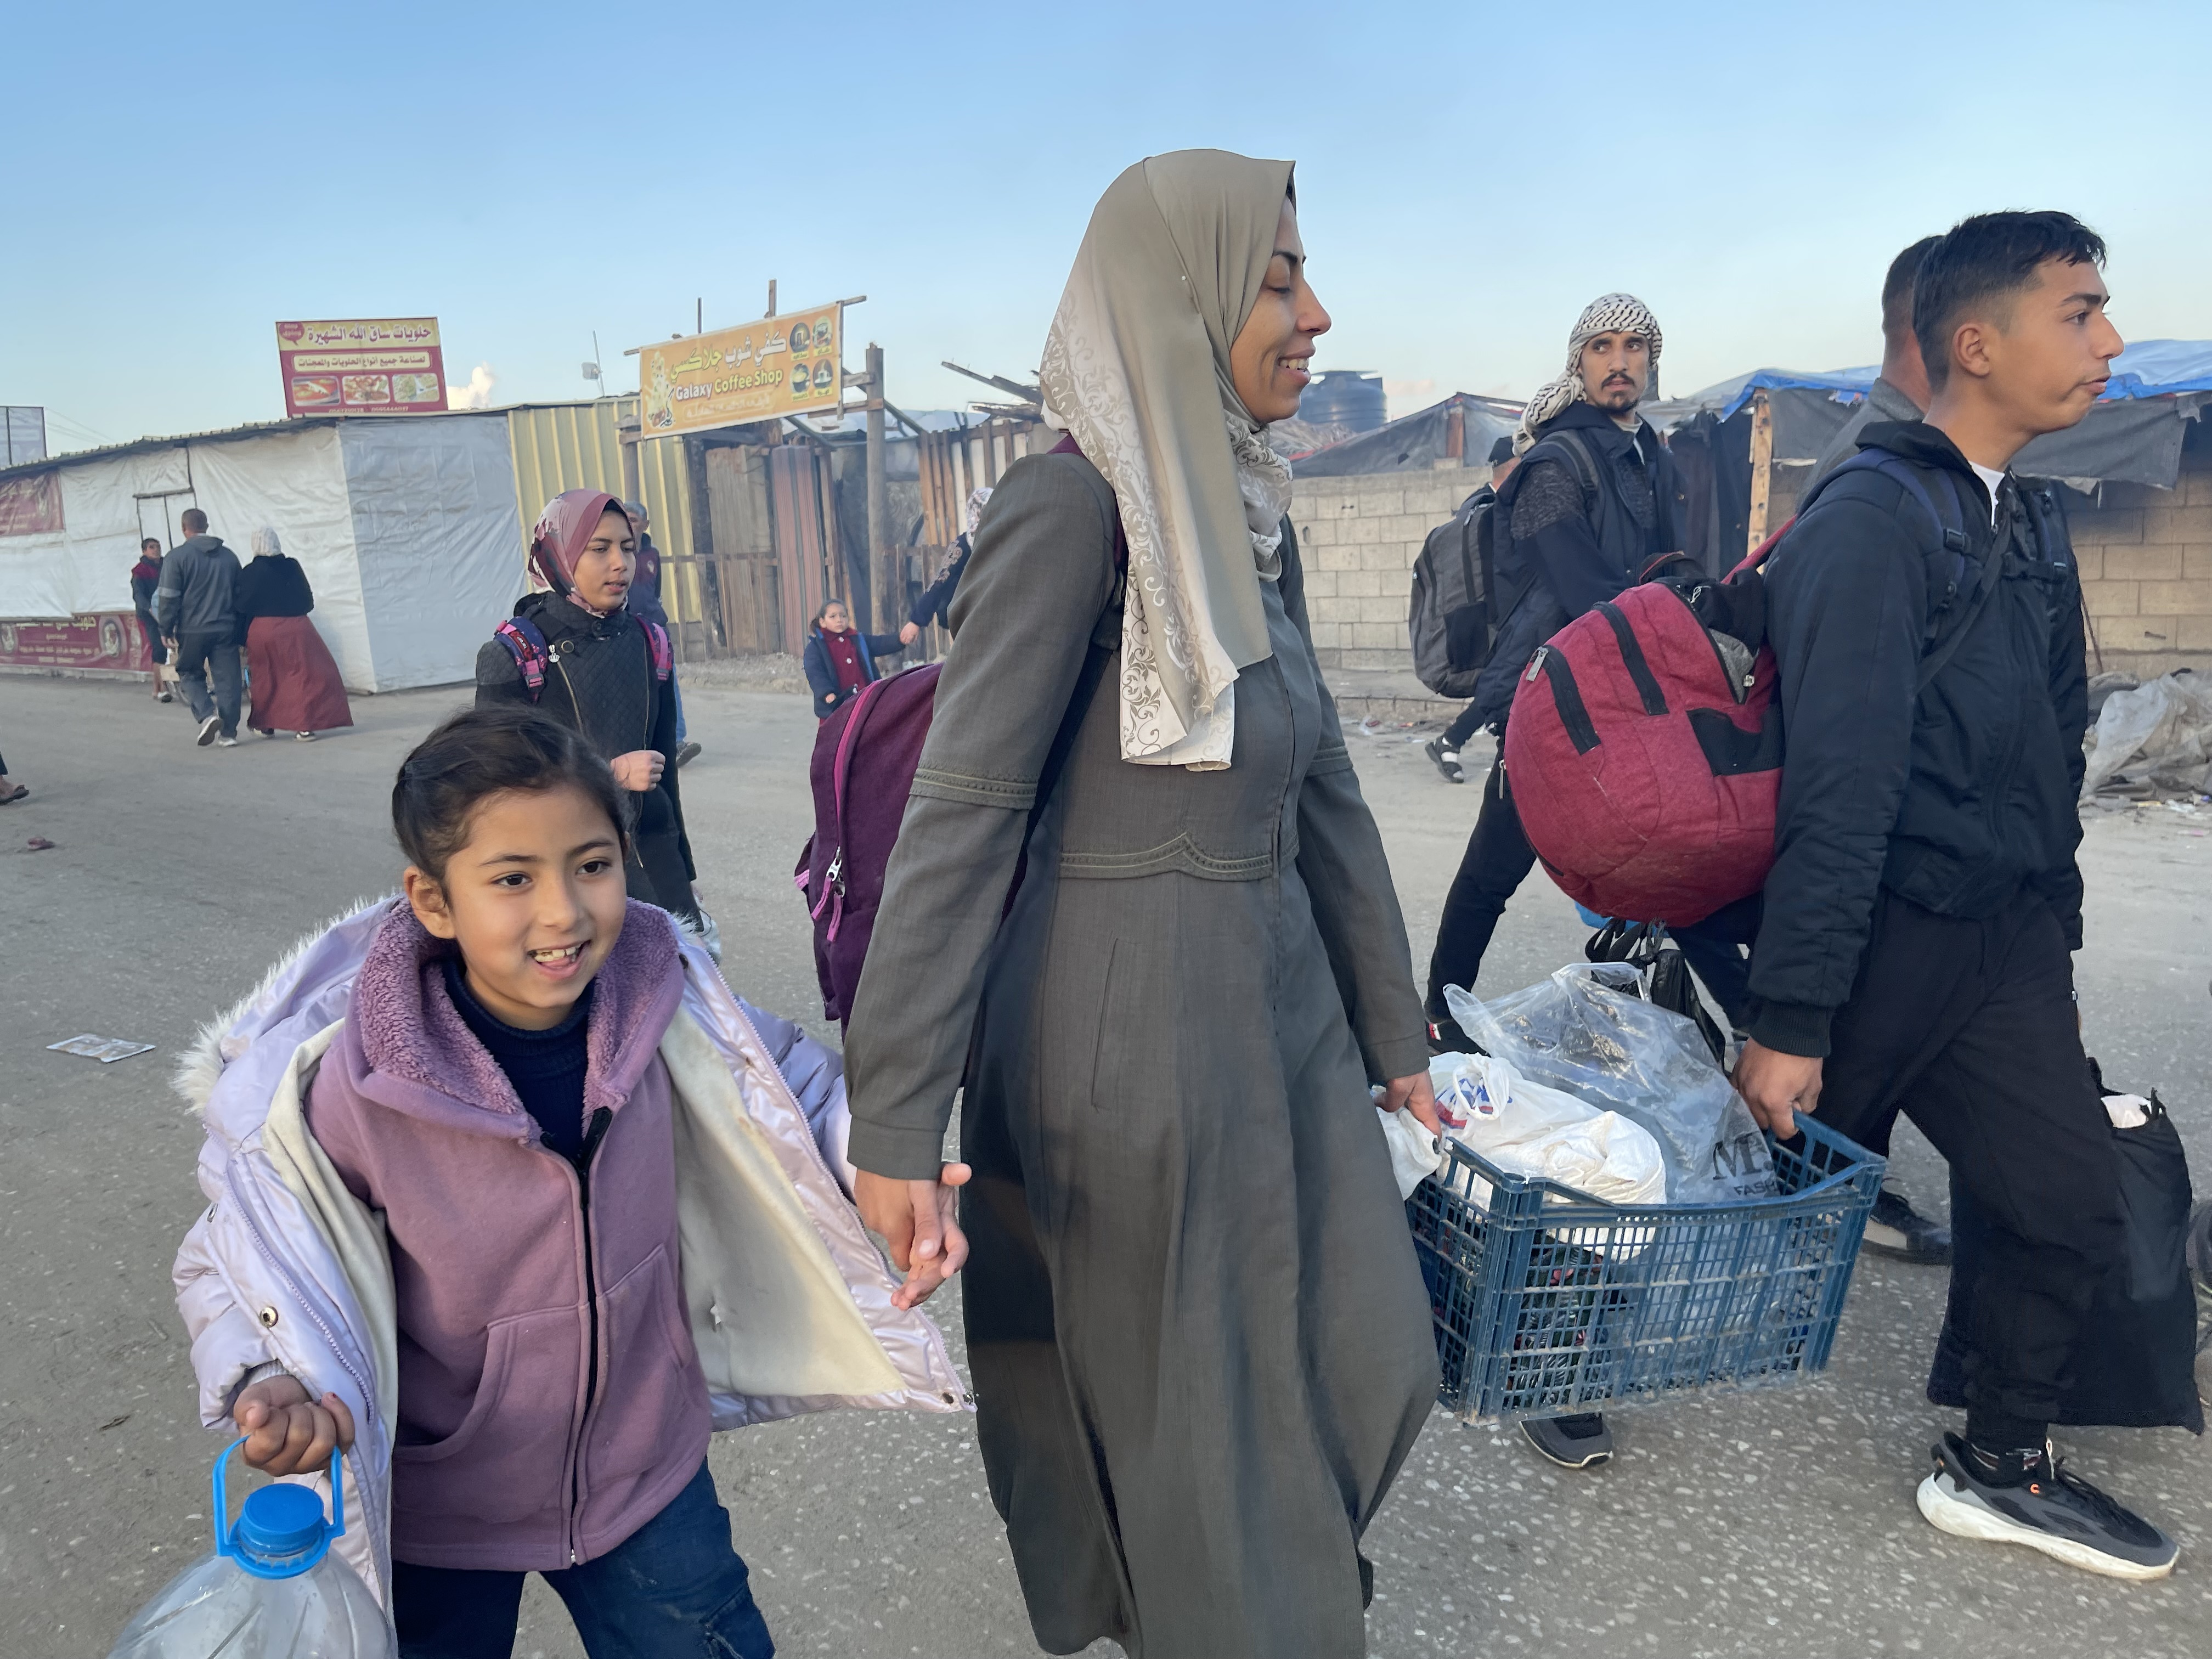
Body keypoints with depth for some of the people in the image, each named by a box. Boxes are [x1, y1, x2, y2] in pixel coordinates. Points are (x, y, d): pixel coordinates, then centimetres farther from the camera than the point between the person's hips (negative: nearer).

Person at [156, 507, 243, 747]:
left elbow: (168, 598, -8)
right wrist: (239, 629, 24)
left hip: (192, 630, -3)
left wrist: (166, 631, 0)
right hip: (226, 628, 3)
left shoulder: (177, 556, -5)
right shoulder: (229, 556, 9)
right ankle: (228, 734, 3)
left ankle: (207, 715, -8)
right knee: (227, 679, 4)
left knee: (191, 675, 14)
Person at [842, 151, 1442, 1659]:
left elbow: (1324, 790, 12)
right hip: (1131, 1023, -8)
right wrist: (895, 1125, -22)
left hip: (1277, 1000, 8)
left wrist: (1393, 1033, 16)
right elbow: (962, 813, -20)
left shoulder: (1251, 514, 9)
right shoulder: (1074, 501, -16)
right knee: (1202, 1412, 10)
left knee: (1367, 1364, 19)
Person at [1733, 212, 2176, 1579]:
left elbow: (2055, 752, 17)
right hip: (1879, 938, -8)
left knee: (2076, 1206, 9)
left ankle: (2005, 1468, 30)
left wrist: (2056, 925, 15)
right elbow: (1838, 790, -22)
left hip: (2006, 940, 8)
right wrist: (1791, 1015, -23)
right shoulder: (1874, 520, -16)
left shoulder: (2032, 524, 12)